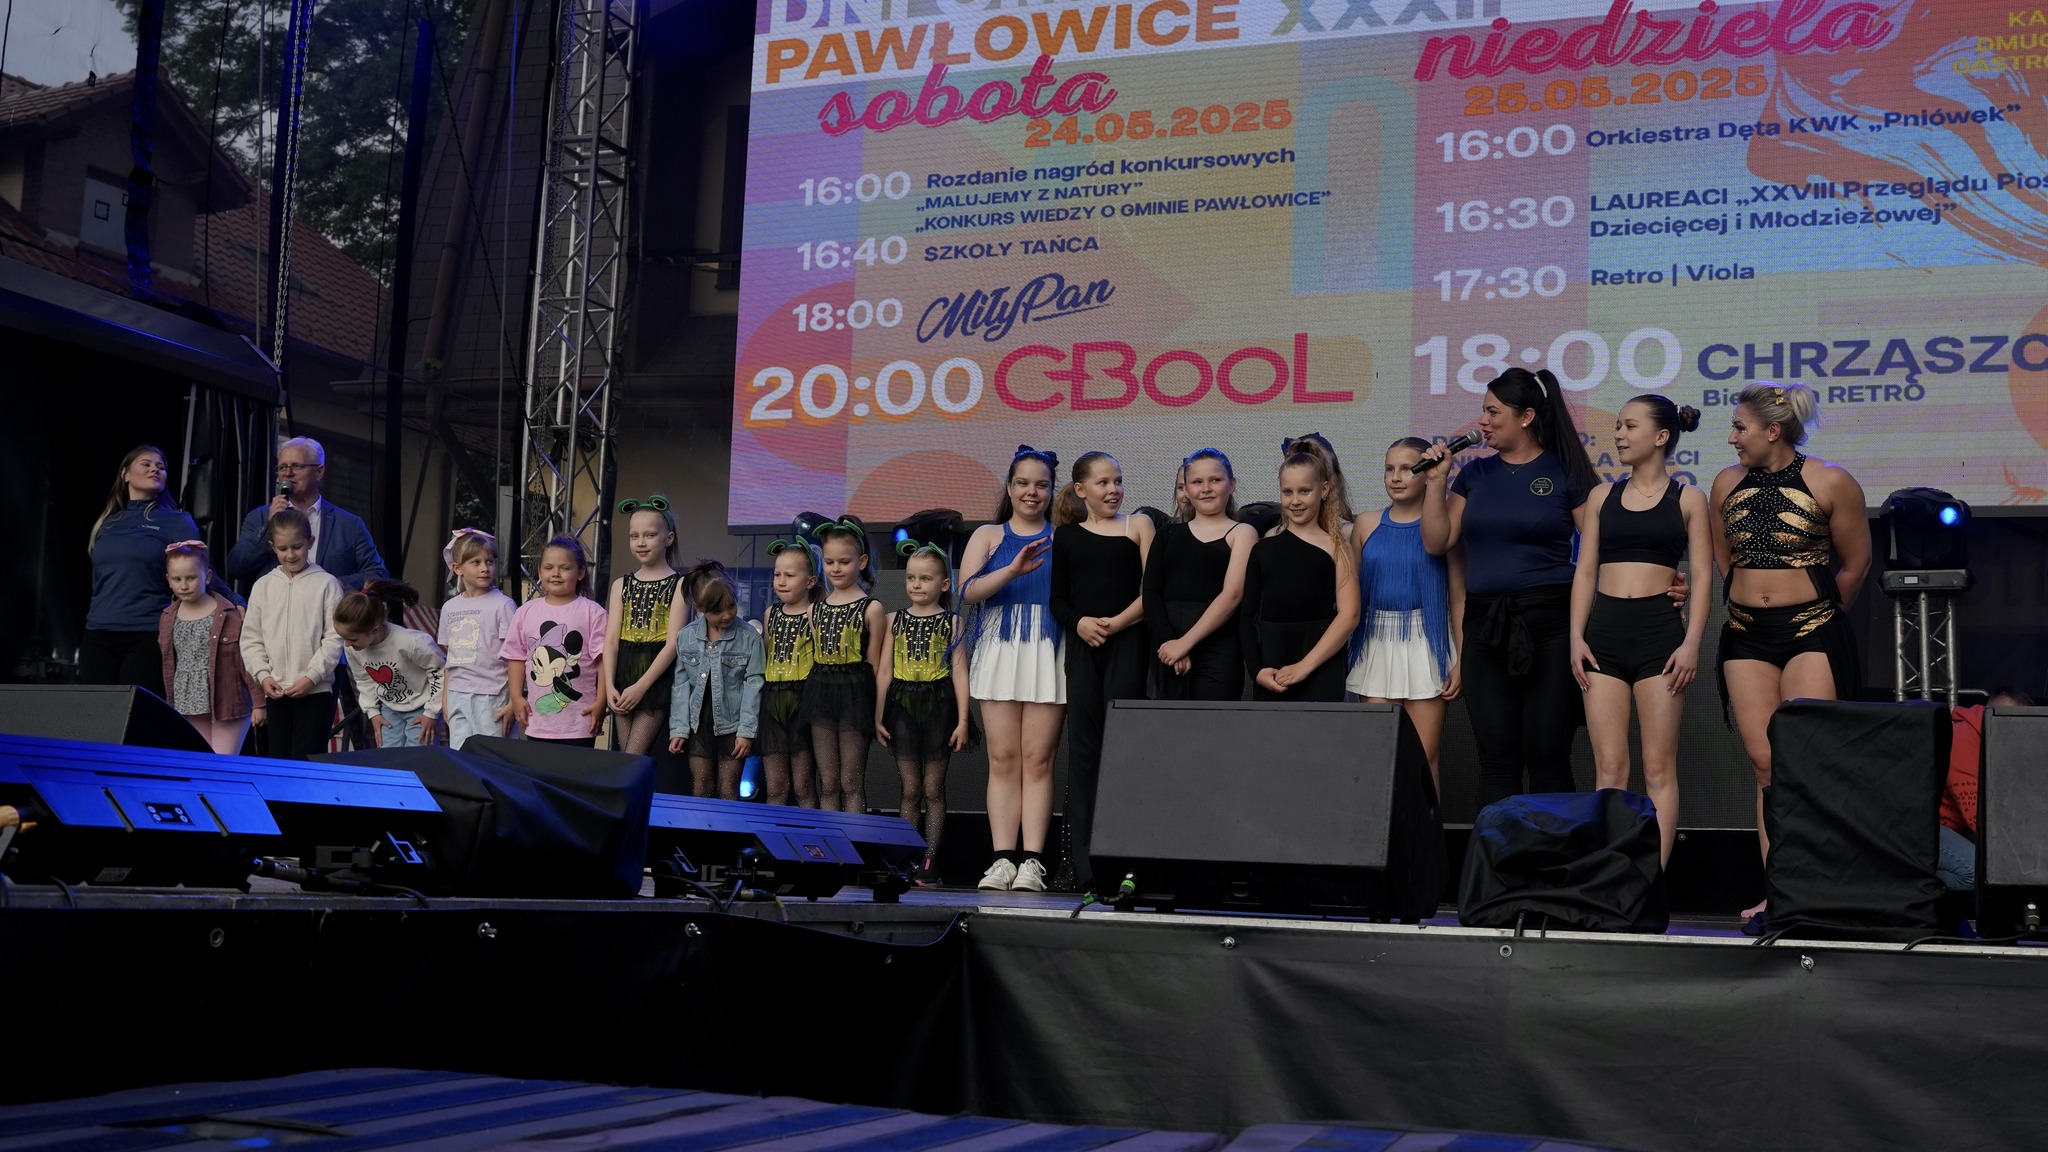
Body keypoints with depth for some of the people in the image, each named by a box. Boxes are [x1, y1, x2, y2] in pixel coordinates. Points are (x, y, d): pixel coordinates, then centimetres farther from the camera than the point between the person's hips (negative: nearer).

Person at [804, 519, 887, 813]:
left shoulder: (871, 608, -3)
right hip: (820, 692, 5)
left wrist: (873, 708, -7)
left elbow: (873, 663, -3)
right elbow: (813, 658, 14)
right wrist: (813, 697, 5)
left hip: (855, 694, -5)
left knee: (851, 782, 1)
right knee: (827, 783, 8)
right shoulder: (816, 609, 12)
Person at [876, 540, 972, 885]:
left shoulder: (951, 622, 2)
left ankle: (929, 864, 4)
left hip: (938, 705, -2)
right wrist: (878, 716, 4)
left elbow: (959, 672, -2)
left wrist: (962, 720, -7)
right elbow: (885, 671, 9)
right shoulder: (895, 620, 9)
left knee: (933, 790, 1)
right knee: (909, 789, 4)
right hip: (902, 705, 2)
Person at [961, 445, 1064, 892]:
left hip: (1048, 655, -1)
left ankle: (1032, 860, -5)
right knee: (1003, 759, -2)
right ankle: (1003, 858, -2)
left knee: (1038, 759, -5)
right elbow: (969, 591, -2)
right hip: (998, 654, 1)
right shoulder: (988, 535, 13)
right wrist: (1013, 570, -17)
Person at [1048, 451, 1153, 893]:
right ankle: (1084, 863, 4)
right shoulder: (1066, 536, 14)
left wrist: (1116, 623, -12)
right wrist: (1079, 622, -9)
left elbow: (1152, 590, 0)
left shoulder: (1137, 525, 8)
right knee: (1083, 747, 1)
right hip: (1082, 645, 3)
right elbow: (1058, 599, 11)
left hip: (1127, 643, -2)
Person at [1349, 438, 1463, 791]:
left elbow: (1459, 598, 0)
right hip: (1377, 646, 3)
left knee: (1425, 757, -3)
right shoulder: (1367, 526, 8)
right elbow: (1351, 594, 13)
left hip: (1426, 645, -3)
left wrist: (1461, 661, -5)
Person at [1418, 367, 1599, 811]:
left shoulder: (1565, 473, 0)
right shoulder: (1474, 474, 13)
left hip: (1549, 623, -4)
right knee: (1497, 761, 5)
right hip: (1486, 625, 4)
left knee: (1548, 758, -2)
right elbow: (1436, 543, 9)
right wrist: (1436, 482, 3)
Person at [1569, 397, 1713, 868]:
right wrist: (1576, 638, 1)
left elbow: (1701, 577, 0)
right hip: (1605, 629, 3)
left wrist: (1691, 643, -10)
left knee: (1659, 767, -2)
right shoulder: (1603, 496, 13)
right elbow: (1585, 571, 11)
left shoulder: (1687, 499, 5)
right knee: (1608, 766, 0)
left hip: (1660, 627, -3)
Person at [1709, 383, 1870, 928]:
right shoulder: (1727, 483, 6)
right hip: (1746, 635, 5)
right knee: (1765, 764, 3)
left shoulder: (1830, 483, -7)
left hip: (1812, 633, -4)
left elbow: (1855, 564, 3)